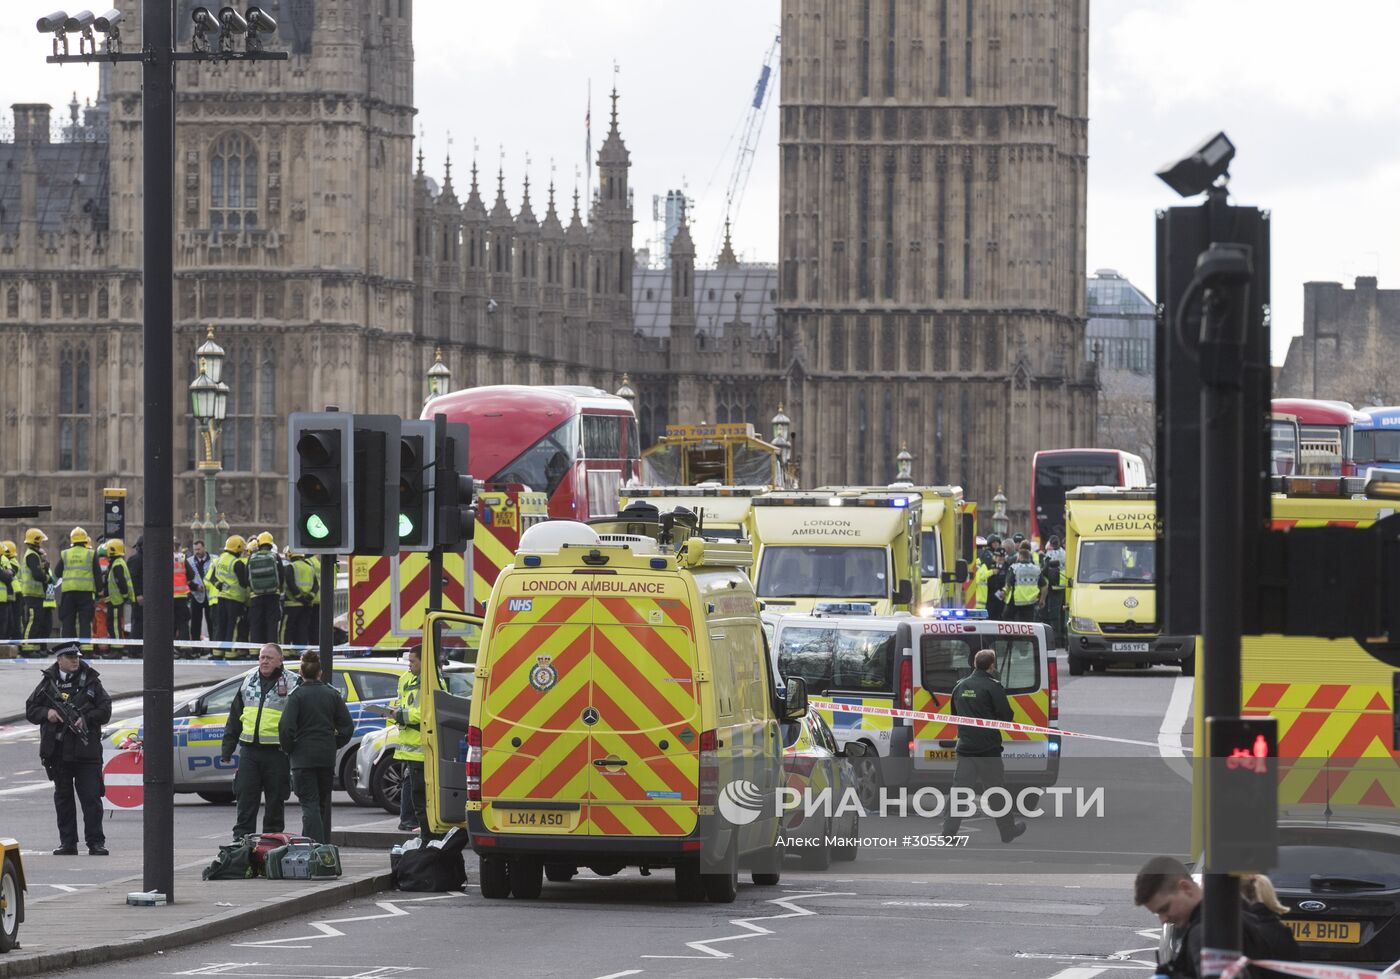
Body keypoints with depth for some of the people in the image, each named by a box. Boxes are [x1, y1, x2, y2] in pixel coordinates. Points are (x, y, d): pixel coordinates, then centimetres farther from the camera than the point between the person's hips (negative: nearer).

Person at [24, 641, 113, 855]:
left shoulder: (91, 682, 5)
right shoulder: (48, 683, 9)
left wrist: (86, 719, -14)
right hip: (57, 752, 2)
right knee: (63, 797, 8)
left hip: (86, 750, -2)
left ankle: (96, 842, -2)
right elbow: (31, 710, 11)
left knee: (91, 797, -5)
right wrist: (46, 713, -9)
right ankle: (67, 843, 14)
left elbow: (105, 711, 2)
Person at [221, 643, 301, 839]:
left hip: (276, 752, -3)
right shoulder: (248, 681, 13)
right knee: (245, 799, 0)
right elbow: (235, 717, 18)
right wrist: (227, 749, 15)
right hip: (249, 750, 3)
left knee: (275, 801, 5)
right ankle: (241, 840, 2)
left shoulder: (291, 684, 0)